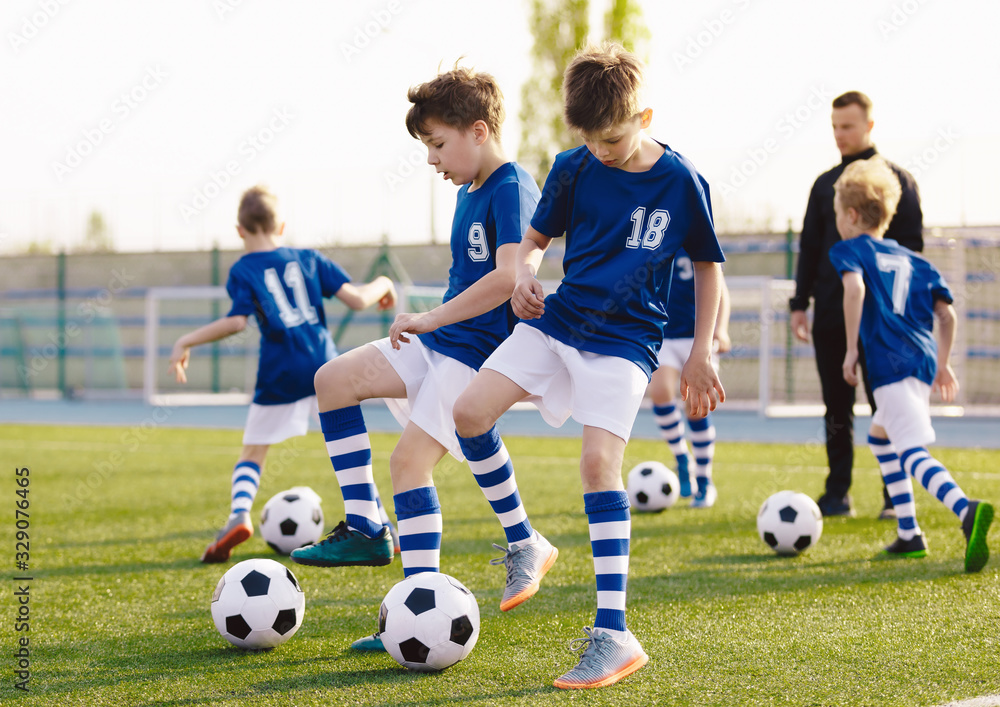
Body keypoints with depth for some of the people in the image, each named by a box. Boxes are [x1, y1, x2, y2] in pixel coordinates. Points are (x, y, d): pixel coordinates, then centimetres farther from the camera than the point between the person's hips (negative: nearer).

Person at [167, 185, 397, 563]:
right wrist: (382, 285, 23)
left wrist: (186, 342, -7)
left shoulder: (243, 270, 2)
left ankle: (239, 515, -15)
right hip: (325, 368, 2)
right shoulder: (309, 259, 10)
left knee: (252, 453, 10)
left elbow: (237, 321, -14)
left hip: (280, 376, -2)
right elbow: (356, 298, 2)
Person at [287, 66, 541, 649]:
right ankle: (365, 529, 2)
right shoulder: (469, 192, 14)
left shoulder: (513, 190, -16)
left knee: (410, 459, -16)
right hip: (438, 341, 10)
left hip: (478, 352, -10)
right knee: (335, 378, 1)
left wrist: (429, 319, -25)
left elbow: (508, 278, -29)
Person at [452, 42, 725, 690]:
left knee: (599, 459, -20)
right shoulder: (573, 169, 1)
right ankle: (524, 544, 10)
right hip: (558, 321, 4)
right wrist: (525, 275, -9)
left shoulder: (681, 181, -7)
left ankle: (614, 634, -18)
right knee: (471, 412, -12)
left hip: (626, 339, -4)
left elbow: (707, 265, 5)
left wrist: (701, 355, 3)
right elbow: (536, 239, 14)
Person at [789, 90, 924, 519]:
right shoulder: (825, 185, 14)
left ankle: (895, 496, 4)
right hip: (831, 314, 4)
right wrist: (800, 302, 8)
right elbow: (809, 247, 16)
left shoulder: (896, 180, 2)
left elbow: (911, 245, -2)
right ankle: (837, 495, 10)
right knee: (836, 408, 5)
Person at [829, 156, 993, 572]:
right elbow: (946, 313, 17)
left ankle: (967, 511, -45)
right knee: (879, 436, 27)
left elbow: (854, 287, -16)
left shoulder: (849, 249, 5)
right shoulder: (912, 259, 24)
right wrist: (942, 365, 23)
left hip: (890, 362, -8)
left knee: (913, 453, -18)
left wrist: (851, 349, -13)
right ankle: (908, 535, 22)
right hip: (924, 359, 8)